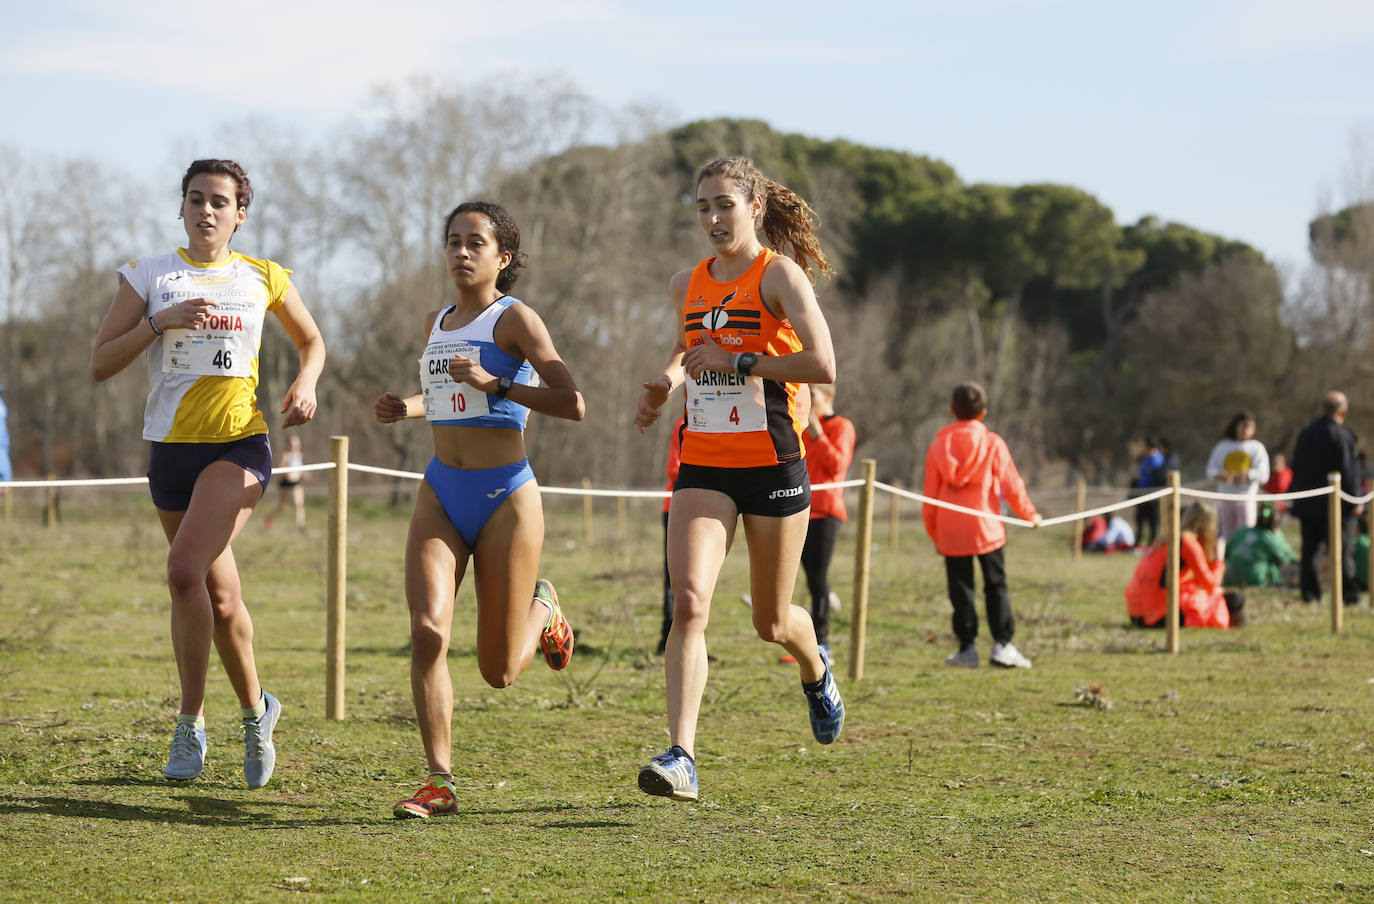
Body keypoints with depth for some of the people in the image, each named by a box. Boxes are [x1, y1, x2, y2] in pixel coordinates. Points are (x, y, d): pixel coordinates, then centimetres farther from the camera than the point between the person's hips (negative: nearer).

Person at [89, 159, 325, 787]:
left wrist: (306, 385, 1)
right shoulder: (147, 277, 4)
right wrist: (159, 321, -14)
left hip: (239, 445, -3)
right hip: (170, 447, 3)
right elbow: (100, 364, -2)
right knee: (220, 598, 10)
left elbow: (312, 342, 21)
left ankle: (191, 723, -13)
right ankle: (255, 710, 32)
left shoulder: (263, 280, 5)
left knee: (185, 570, -24)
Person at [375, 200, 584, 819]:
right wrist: (406, 407, 11)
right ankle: (440, 781, -13)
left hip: (505, 496, -5)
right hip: (440, 494, 5)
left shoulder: (515, 319, -7)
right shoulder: (435, 324, 13)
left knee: (499, 672, 4)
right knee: (428, 630, -18)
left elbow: (572, 403, -16)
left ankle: (541, 607, 39)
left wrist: (494, 383, -23)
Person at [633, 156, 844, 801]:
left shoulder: (780, 275, -8)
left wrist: (737, 362, -18)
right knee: (688, 603, -17)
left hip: (773, 464, -4)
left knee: (771, 621, 11)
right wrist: (665, 383, 11)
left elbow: (822, 365, -19)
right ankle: (681, 758, -22)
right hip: (703, 466, 4)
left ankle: (815, 671, 48)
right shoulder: (688, 285, 9)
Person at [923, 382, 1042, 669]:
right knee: (996, 586, 5)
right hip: (986, 527, -2)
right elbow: (1011, 485, -1)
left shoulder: (938, 446, 5)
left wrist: (934, 534, 17)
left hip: (951, 532, 2)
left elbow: (930, 495, 8)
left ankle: (967, 648, 5)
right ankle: (1002, 644, -3)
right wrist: (1030, 515, 14)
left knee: (960, 589, 6)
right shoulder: (992, 444, -2)